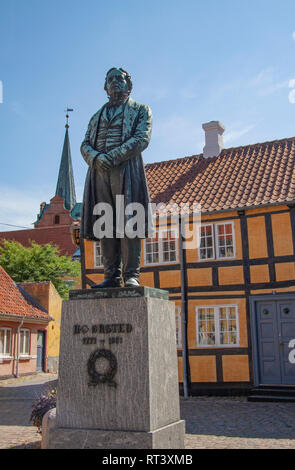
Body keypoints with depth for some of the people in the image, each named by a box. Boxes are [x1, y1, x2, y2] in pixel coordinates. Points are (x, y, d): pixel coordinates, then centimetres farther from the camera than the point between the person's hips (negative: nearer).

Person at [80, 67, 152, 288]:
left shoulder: (140, 110, 14)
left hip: (126, 168, -4)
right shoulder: (98, 115, 27)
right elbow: (85, 145, 15)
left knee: (128, 221, -11)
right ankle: (112, 276, -2)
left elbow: (142, 139, -4)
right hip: (99, 171, 4)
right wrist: (96, 158, -9)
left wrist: (113, 156, -15)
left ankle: (131, 275, -10)